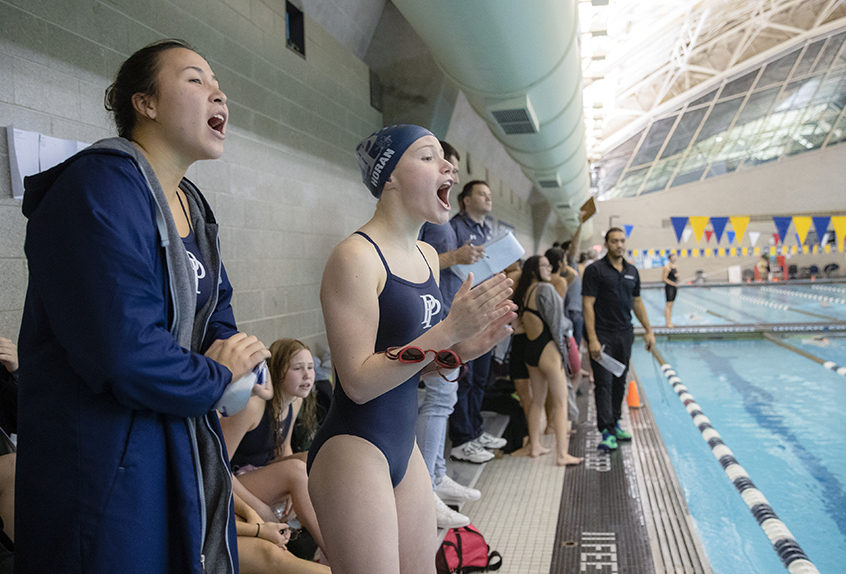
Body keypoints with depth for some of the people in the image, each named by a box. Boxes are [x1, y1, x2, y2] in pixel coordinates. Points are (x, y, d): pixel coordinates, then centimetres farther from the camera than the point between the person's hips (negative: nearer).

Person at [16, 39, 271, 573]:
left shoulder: (192, 205, 9)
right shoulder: (101, 187, -21)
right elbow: (127, 355, -30)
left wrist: (233, 352, -8)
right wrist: (217, 378, -13)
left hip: (187, 448, 9)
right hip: (104, 466, -9)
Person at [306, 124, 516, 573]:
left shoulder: (427, 255, 8)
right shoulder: (355, 256, -17)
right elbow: (358, 382, -20)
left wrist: (462, 350, -3)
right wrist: (450, 329, -24)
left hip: (403, 446, 8)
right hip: (352, 452, -8)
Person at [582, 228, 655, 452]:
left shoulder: (632, 271, 11)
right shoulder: (595, 270, -8)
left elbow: (637, 302, 19)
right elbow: (588, 305, -12)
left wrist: (648, 330, 13)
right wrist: (592, 339, -18)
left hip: (625, 333, 6)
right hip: (602, 334, -6)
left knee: (620, 381, 13)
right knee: (603, 383, -6)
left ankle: (615, 423, 25)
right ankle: (607, 432, -4)